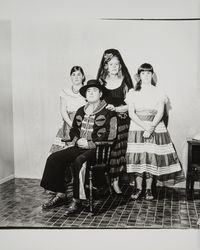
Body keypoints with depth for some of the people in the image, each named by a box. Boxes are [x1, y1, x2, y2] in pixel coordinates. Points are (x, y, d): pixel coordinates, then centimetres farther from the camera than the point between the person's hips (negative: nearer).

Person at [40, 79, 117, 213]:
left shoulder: (108, 112, 1)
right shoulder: (81, 111, 20)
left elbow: (111, 135, -8)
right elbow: (73, 130, 25)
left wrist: (90, 144, -14)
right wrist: (77, 140, 2)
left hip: (97, 148, -6)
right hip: (79, 146, 6)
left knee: (78, 161, -35)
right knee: (54, 158, -13)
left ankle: (77, 200, -24)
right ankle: (60, 195, -7)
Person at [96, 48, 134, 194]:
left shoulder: (125, 81, 0)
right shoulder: (101, 81, 5)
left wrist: (116, 108, -14)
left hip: (120, 121, -1)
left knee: (118, 151, 2)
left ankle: (115, 182, 14)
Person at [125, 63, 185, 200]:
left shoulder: (158, 92, 7)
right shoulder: (133, 93, 8)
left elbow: (160, 112, -2)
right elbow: (131, 113, -1)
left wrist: (152, 127, -17)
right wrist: (145, 126, -14)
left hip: (155, 127, 0)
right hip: (137, 128, 1)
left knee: (152, 157, -4)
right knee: (137, 157, -3)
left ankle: (149, 189, 8)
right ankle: (138, 188, 9)